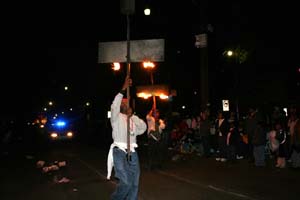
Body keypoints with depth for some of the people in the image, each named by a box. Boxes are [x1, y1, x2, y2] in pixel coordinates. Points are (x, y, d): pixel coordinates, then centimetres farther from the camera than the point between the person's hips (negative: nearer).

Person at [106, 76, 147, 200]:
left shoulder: (134, 118, 19)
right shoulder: (116, 117, 6)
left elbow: (143, 127, 3)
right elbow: (114, 105, -15)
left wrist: (132, 116, -6)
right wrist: (123, 89, -19)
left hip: (132, 152, 5)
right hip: (120, 151, -5)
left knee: (134, 184, 4)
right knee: (126, 182, -14)